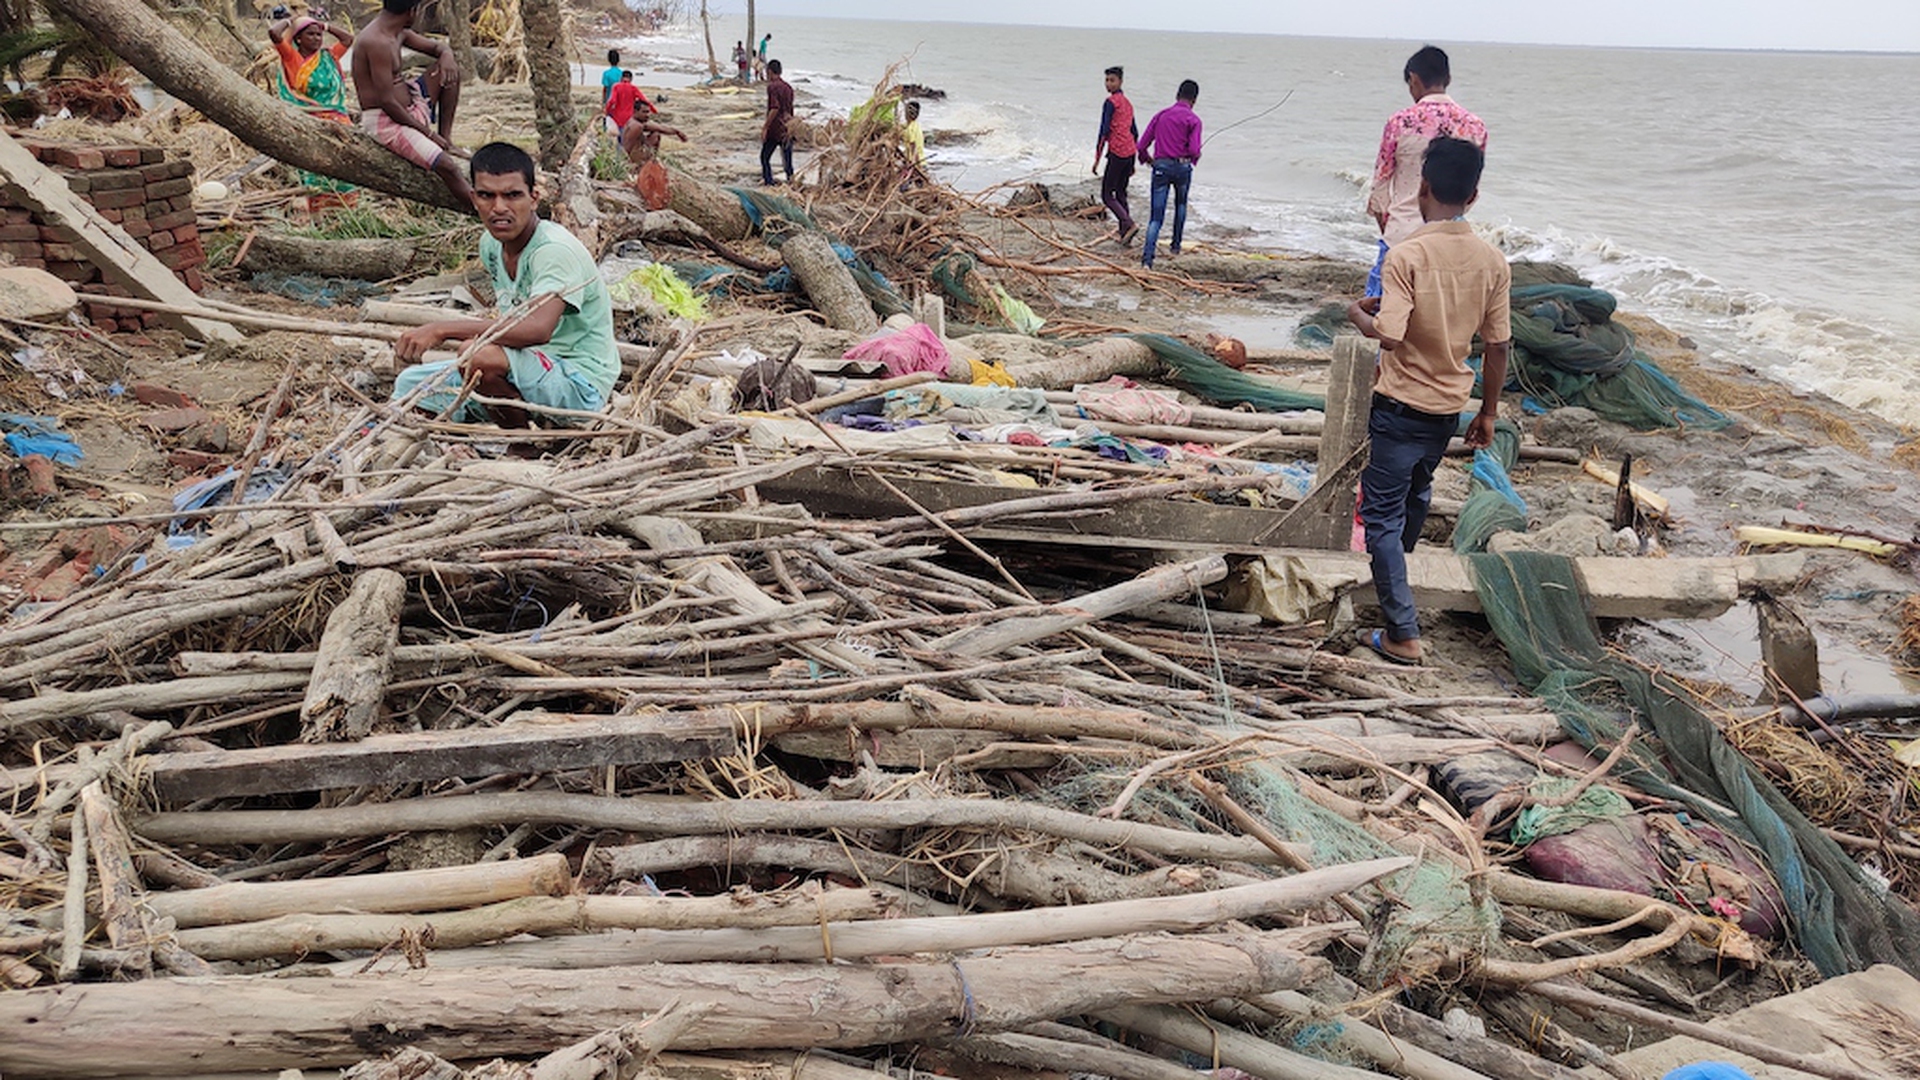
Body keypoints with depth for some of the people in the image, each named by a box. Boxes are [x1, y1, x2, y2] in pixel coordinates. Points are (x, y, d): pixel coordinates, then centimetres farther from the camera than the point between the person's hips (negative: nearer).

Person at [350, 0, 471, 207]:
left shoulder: (399, 33, 7)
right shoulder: (378, 42, -22)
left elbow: (438, 47, 20)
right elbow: (387, 101, -24)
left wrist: (446, 56, -7)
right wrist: (428, 133, -17)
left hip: (409, 110, 10)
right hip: (385, 122, -10)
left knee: (448, 69, 8)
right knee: (447, 166, -26)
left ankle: (446, 140, 8)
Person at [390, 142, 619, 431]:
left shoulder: (557, 250, -23)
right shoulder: (492, 245, 4)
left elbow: (538, 328, -39)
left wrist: (443, 329, -39)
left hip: (580, 386, -8)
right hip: (531, 370, 9)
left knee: (478, 355, -33)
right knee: (409, 386, 6)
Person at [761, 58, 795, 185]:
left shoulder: (772, 86, -12)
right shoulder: (788, 87, 11)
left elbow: (775, 108, -20)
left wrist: (765, 128, -17)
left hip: (775, 129, -7)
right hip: (788, 129, 7)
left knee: (764, 157, 5)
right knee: (788, 161, 7)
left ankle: (769, 184, 2)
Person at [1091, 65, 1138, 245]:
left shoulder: (1111, 102, -8)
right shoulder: (1127, 103, 19)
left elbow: (1104, 131, -13)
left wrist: (1097, 159, -11)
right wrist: (1132, 162, 27)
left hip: (1117, 153, -8)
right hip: (1130, 151, 8)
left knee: (1107, 195, -3)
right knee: (1121, 194, 15)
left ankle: (1129, 224, -18)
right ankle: (1123, 231, 15)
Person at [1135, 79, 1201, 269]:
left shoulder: (1161, 115, 8)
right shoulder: (1193, 119, -3)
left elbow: (1142, 145, 5)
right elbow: (1194, 150, -13)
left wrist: (1147, 160, 23)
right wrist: (1194, 159, 9)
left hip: (1160, 166, 2)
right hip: (1182, 166, -2)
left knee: (1156, 215, -1)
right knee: (1180, 206, 27)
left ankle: (1147, 258, -15)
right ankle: (1176, 245, 36)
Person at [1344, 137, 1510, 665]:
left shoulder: (1407, 255, -19)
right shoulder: (1492, 261, -2)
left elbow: (1388, 334, -28)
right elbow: (1497, 346, 3)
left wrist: (1358, 312, -6)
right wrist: (1488, 412, 14)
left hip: (1400, 405, -6)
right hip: (1451, 406, 6)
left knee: (1382, 513, 1)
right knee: (1416, 493, 28)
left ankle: (1403, 634, -1)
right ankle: (1394, 569, 52)